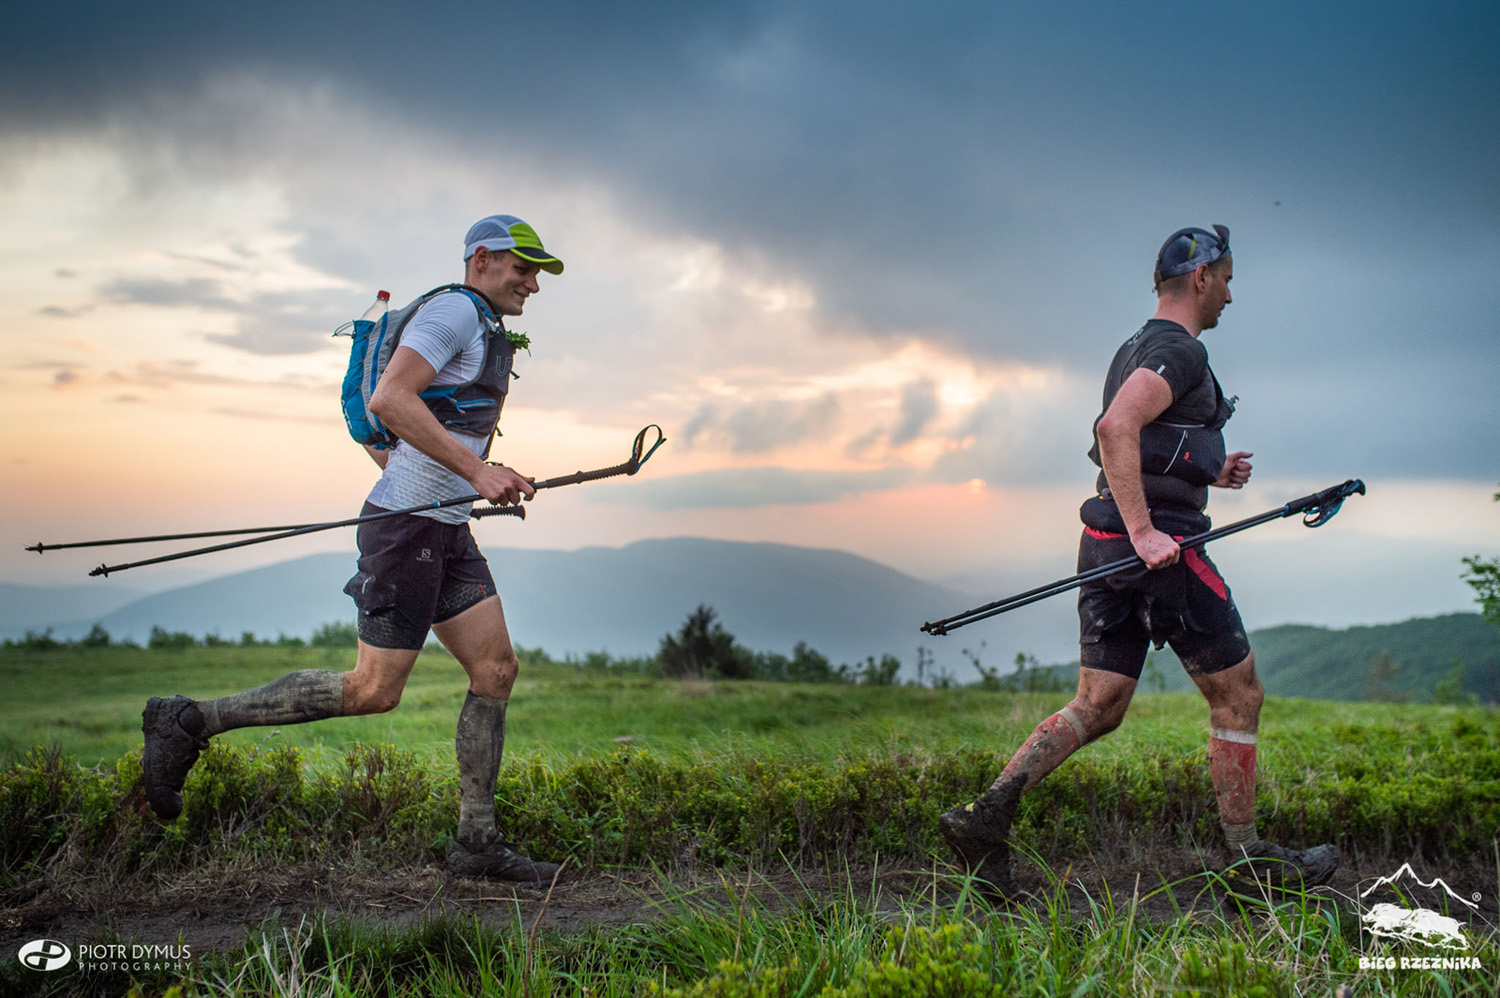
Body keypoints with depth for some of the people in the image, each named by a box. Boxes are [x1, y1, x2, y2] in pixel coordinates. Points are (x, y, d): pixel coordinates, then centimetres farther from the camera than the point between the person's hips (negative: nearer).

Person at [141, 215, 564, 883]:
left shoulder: (486, 337, 21)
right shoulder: (454, 309, -9)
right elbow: (388, 400, -25)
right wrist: (476, 469, -28)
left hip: (447, 532, 10)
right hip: (405, 527, -10)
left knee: (497, 670, 2)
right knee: (374, 690, -8)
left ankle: (477, 842, 7)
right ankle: (188, 722, 2)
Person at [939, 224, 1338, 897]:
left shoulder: (1135, 351, 21)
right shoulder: (1179, 350, -10)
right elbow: (1116, 429, -27)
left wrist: (1209, 472, 21)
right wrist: (1144, 531, -28)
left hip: (1112, 544, 9)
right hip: (1162, 550, -9)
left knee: (1098, 707, 6)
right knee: (1237, 694, 6)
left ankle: (986, 815, -7)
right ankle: (1248, 861, 16)